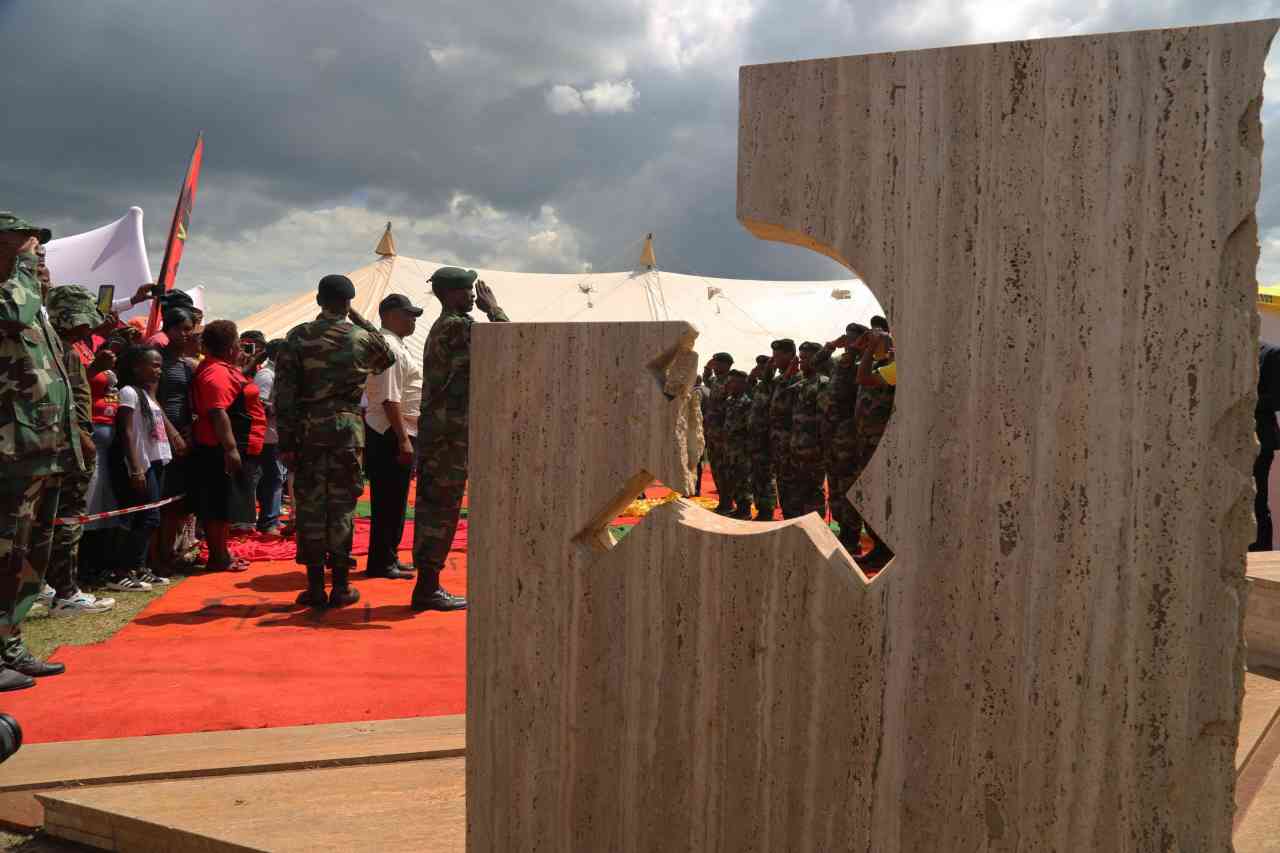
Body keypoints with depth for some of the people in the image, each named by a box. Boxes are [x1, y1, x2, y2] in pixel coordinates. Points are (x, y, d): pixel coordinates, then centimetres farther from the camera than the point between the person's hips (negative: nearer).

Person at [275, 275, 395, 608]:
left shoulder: (298, 337, 1)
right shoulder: (362, 337, 1)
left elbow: (284, 392, -2)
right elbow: (389, 358, 23)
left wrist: (286, 440, 2)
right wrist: (362, 321, 22)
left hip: (308, 430, 0)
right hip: (347, 428, 0)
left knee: (309, 506, 6)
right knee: (342, 505, 5)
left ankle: (315, 586, 10)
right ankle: (341, 586, 8)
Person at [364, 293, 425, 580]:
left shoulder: (394, 345, 18)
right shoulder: (390, 347, -15)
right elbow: (389, 399, -22)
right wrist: (403, 440, -24)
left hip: (397, 433, 10)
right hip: (392, 434, -10)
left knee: (394, 500, 15)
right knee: (390, 501, -4)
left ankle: (388, 558, 23)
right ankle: (380, 563, 4)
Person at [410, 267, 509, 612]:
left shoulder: (441, 327, 17)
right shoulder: (458, 327, -15)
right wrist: (493, 308, -5)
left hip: (435, 432, 10)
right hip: (449, 434, -10)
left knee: (433, 507, 12)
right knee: (442, 510, -5)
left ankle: (428, 586, 18)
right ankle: (428, 588, 0)